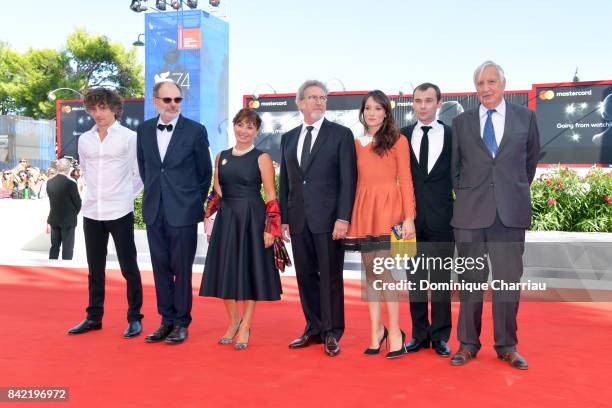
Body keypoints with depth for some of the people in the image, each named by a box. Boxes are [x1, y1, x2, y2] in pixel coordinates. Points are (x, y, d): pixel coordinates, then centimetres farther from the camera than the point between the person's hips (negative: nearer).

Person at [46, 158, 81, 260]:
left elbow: (51, 199, 7)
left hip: (54, 219, 5)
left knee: (55, 246, 15)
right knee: (68, 248, 2)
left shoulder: (49, 183, -2)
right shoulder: (71, 184, -18)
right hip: (68, 220, -5)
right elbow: (78, 203, -9)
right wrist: (74, 214, 9)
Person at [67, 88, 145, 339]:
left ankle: (134, 319, 12)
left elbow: (139, 174, 1)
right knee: (95, 269, 13)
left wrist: (126, 195, 2)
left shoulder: (129, 137, -5)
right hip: (91, 212, 5)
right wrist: (97, 194, 12)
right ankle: (94, 318, 24)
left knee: (129, 268, 1)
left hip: (120, 213, -4)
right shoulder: (84, 140, 7)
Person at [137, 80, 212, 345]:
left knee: (182, 269, 2)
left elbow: (205, 171, 3)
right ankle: (167, 320, 21)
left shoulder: (195, 130, -5)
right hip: (154, 211, 4)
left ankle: (181, 323, 13)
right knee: (161, 268, 10)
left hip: (183, 212, -4)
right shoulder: (144, 130, 6)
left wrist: (195, 202, 7)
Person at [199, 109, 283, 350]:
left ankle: (245, 328, 15)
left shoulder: (261, 158, -3)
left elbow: (271, 196, -7)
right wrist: (210, 213, -1)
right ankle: (234, 320, 28)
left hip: (252, 219, -4)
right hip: (226, 220, 4)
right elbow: (216, 191, 16)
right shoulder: (222, 157, 10)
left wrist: (270, 228, -13)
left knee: (249, 270, 2)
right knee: (225, 270, 8)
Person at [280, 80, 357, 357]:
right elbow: (285, 181, 15)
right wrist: (284, 218, 8)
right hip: (298, 219, 5)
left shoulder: (341, 134, 0)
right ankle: (314, 329, 21)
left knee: (330, 277, 0)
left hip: (328, 218, -4)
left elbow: (348, 179, -6)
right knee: (306, 276, 10)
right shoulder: (288, 138, 15)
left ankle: (332, 333, 10)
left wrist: (343, 218, -14)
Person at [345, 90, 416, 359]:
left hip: (388, 210, -4)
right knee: (370, 272, 7)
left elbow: (405, 180, -1)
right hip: (363, 212, 4)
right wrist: (349, 215, 2)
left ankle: (395, 332, 1)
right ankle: (376, 330, 15)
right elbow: (355, 181, 12)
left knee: (385, 270, -9)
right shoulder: (356, 144, 15)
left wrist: (409, 217, -9)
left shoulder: (398, 141, 3)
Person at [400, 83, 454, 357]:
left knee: (441, 280, 5)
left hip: (442, 220, -1)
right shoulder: (402, 136, 6)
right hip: (412, 219, 2)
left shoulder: (453, 136, 2)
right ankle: (419, 334, 19)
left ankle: (440, 336, 15)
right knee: (415, 279, 8)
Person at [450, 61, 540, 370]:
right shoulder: (461, 122, 6)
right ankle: (468, 344, 15)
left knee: (508, 280, 4)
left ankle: (506, 346, 16)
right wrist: (465, 195, 11)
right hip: (471, 212, 0)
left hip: (511, 213, 0)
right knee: (471, 279, 6)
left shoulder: (525, 117, 6)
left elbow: (531, 159, 17)